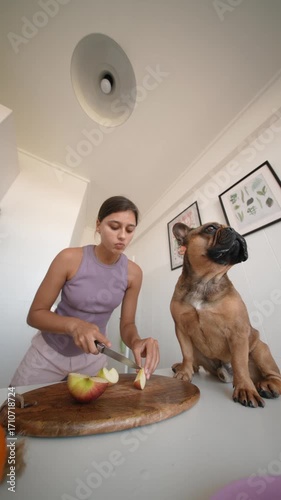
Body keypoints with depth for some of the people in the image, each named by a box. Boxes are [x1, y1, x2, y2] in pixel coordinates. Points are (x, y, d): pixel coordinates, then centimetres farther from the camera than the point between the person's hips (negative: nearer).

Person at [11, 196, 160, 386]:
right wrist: (74, 324, -36)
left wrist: (136, 341, -33)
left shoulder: (133, 273, -18)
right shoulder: (70, 258, -25)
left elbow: (127, 324, -10)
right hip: (48, 352, -1)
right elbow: (35, 314, -17)